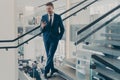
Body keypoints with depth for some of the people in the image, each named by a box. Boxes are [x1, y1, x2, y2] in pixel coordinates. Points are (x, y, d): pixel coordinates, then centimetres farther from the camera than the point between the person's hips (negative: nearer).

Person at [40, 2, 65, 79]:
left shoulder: (58, 17, -1)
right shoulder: (43, 17, 2)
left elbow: (62, 28, 7)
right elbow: (42, 30, 3)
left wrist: (60, 37, -1)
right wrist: (42, 27, -19)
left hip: (54, 39, -2)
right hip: (46, 39, 3)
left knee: (50, 55, -10)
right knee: (48, 55, 9)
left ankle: (46, 71, -5)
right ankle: (52, 69, 23)